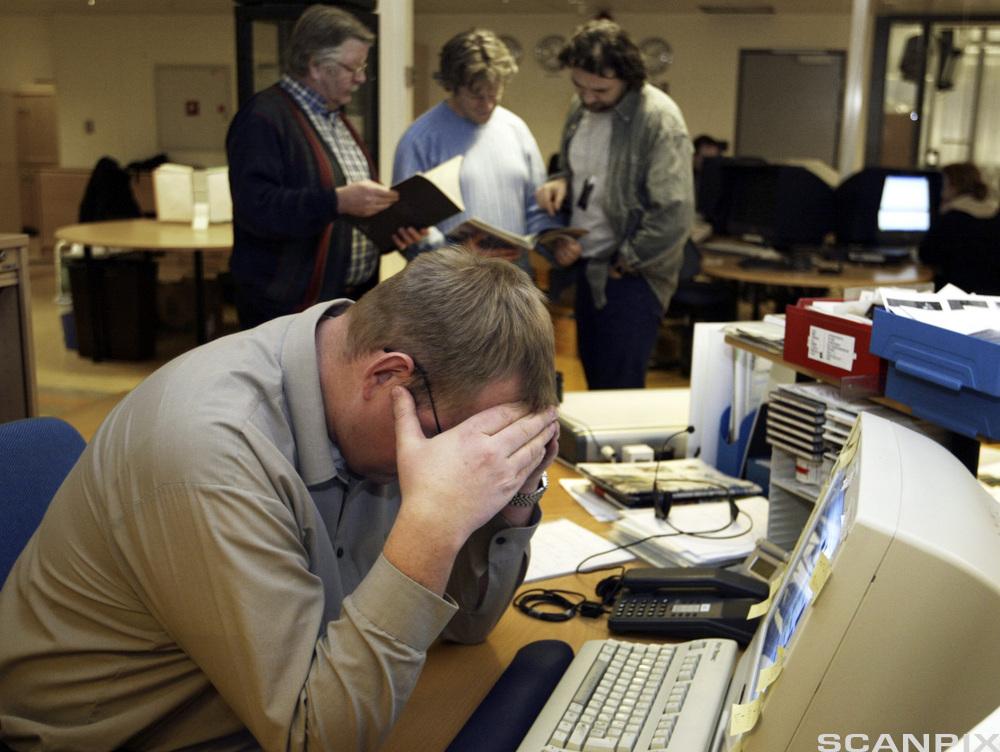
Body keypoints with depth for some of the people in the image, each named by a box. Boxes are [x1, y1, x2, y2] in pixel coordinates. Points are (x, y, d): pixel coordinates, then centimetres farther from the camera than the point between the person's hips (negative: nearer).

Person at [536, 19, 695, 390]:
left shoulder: (658, 119, -18)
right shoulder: (581, 107, 6)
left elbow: (674, 217, -21)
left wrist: (622, 264, -14)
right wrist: (561, 183, -2)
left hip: (631, 276, -7)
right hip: (588, 267, 7)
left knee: (619, 393, -3)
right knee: (596, 381, 16)